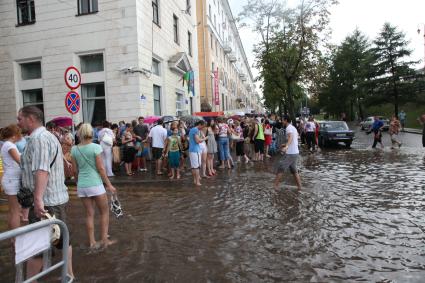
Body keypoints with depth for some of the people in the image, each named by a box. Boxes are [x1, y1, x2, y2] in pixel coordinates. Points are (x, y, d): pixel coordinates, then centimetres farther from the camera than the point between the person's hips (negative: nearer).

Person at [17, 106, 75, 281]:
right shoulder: (48, 136, 17)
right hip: (58, 197, 10)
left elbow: (42, 170, -28)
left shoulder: (38, 138, -15)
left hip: (45, 202, -10)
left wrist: (38, 199, -34)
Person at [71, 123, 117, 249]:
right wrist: (109, 185, -5)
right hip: (95, 184, -4)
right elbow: (101, 168, -11)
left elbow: (76, 170, 7)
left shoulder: (74, 149, 2)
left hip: (81, 186, 4)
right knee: (104, 212, 11)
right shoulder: (95, 147, -10)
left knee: (89, 214, 13)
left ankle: (92, 242, 18)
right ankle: (104, 239, 13)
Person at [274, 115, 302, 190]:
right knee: (294, 171, 18)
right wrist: (286, 145, 40)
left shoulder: (289, 128, -13)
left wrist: (286, 146, -50)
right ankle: (299, 186, 20)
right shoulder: (294, 128, 16)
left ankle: (275, 186, -3)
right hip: (295, 152, 9)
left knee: (280, 169, -5)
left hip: (290, 153, -9)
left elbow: (291, 137, -33)